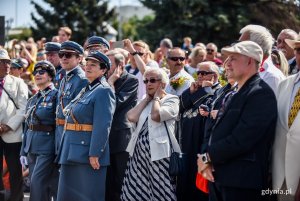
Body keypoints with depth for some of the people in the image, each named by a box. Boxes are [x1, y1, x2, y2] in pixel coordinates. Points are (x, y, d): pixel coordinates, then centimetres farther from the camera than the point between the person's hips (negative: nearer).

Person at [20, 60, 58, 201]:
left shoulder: (56, 96, -7)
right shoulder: (32, 100, 16)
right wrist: (23, 153, 16)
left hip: (47, 147, -8)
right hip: (32, 146, 8)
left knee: (37, 183, -14)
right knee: (35, 184, 9)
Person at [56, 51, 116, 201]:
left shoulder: (104, 91, -10)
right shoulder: (86, 90, 18)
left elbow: (102, 125, -18)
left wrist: (95, 153, -23)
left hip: (87, 152, -9)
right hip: (72, 152, 9)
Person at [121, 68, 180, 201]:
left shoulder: (172, 100, -3)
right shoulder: (144, 101, 17)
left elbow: (155, 115, -21)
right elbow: (131, 117, -2)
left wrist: (156, 97, -4)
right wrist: (147, 98, 6)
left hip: (158, 152, -6)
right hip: (139, 152, 6)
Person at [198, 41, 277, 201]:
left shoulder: (261, 93, -11)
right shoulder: (233, 95, 19)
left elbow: (242, 138, -20)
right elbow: (215, 130, 15)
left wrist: (208, 157, -12)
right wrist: (205, 156, -4)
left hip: (241, 183, -8)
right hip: (217, 176, 8)